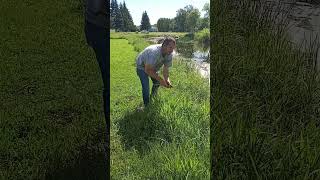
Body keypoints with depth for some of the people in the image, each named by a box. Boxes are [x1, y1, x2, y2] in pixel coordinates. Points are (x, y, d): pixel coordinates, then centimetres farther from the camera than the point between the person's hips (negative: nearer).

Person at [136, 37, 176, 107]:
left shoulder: (169, 54, -20)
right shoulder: (154, 52, -43)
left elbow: (166, 68, -13)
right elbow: (147, 70, -38)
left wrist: (167, 79, -32)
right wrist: (160, 79, -41)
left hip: (153, 66, 7)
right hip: (142, 66, -7)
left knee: (157, 83, 13)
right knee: (146, 87, -16)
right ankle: (147, 106, 3)